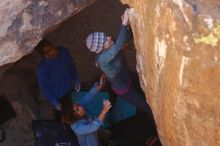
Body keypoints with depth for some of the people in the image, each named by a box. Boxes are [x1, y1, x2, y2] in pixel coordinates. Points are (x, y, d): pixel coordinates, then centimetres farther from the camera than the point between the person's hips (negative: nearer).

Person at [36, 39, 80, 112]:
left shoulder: (63, 51, -20)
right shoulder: (42, 68, -35)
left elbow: (72, 66, 0)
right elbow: (44, 87, -21)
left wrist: (76, 81, 5)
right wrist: (54, 102, -14)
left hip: (69, 89, 4)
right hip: (58, 97, -4)